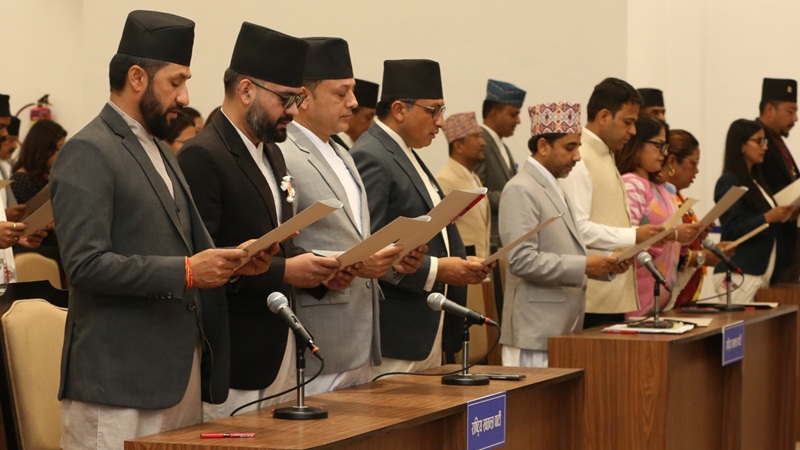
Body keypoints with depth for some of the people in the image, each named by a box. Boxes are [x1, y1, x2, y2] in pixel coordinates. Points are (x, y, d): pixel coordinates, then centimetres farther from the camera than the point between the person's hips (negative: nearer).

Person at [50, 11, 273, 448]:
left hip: (180, 371, 9)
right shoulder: (88, 153, -10)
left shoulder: (159, 151, 18)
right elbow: (85, 264, -19)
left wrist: (230, 262, 5)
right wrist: (185, 272, -20)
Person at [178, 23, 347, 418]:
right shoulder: (202, 157, -14)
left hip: (278, 348, 9)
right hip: (233, 354, -9)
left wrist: (316, 269, 2)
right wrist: (283, 271, -23)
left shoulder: (272, 155, 15)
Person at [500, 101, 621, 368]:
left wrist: (603, 264, 7)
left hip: (562, 330, 9)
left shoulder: (553, 188, 19)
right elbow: (522, 260, -21)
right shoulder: (520, 190, -12)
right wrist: (584, 266, -20)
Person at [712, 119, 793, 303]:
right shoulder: (728, 183, -8)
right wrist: (767, 218, -21)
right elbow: (732, 231, -15)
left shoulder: (756, 180, 16)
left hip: (761, 273, 8)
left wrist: (783, 215, 6)